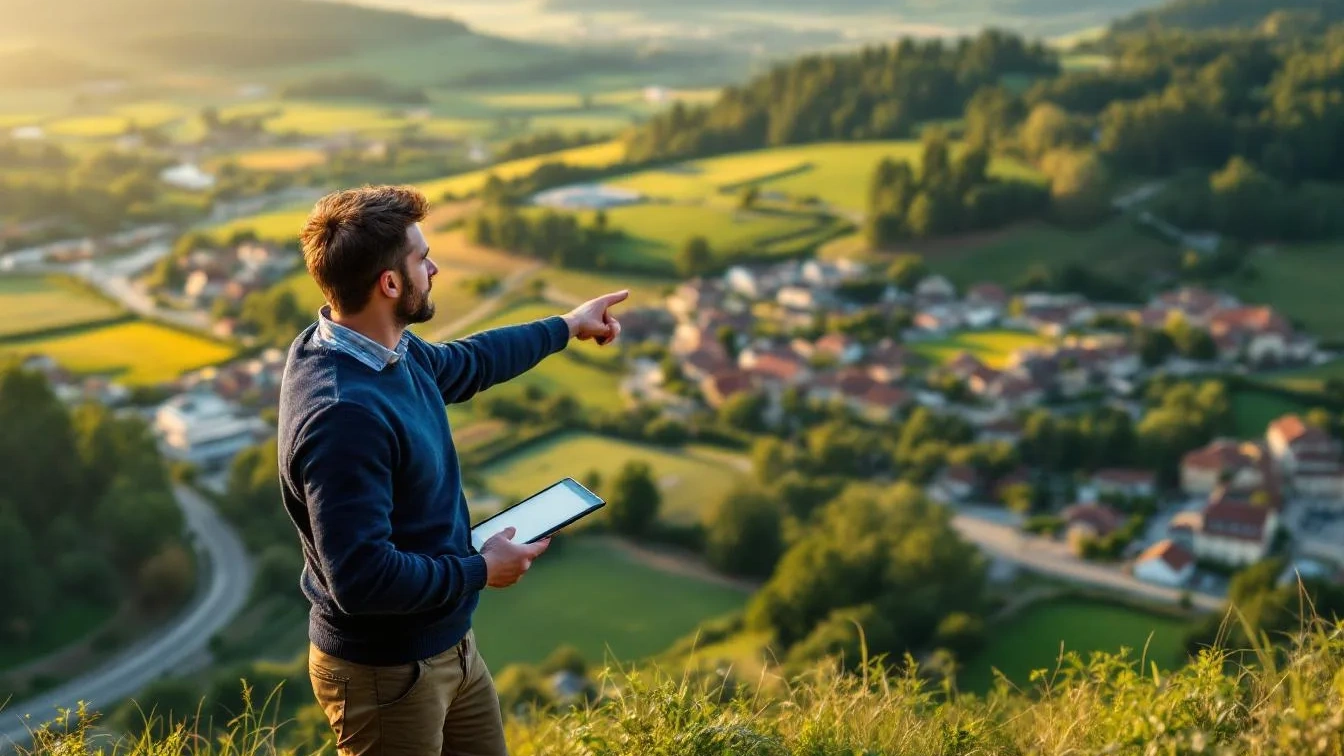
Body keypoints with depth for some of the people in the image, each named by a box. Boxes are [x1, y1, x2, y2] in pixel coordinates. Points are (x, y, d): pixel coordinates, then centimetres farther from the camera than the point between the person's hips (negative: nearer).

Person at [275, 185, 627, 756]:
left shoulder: (394, 350, -2)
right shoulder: (342, 413, -32)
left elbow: (466, 363, 22)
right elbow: (361, 577, -33)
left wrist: (567, 327, 31)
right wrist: (481, 571, -20)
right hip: (386, 672, -9)